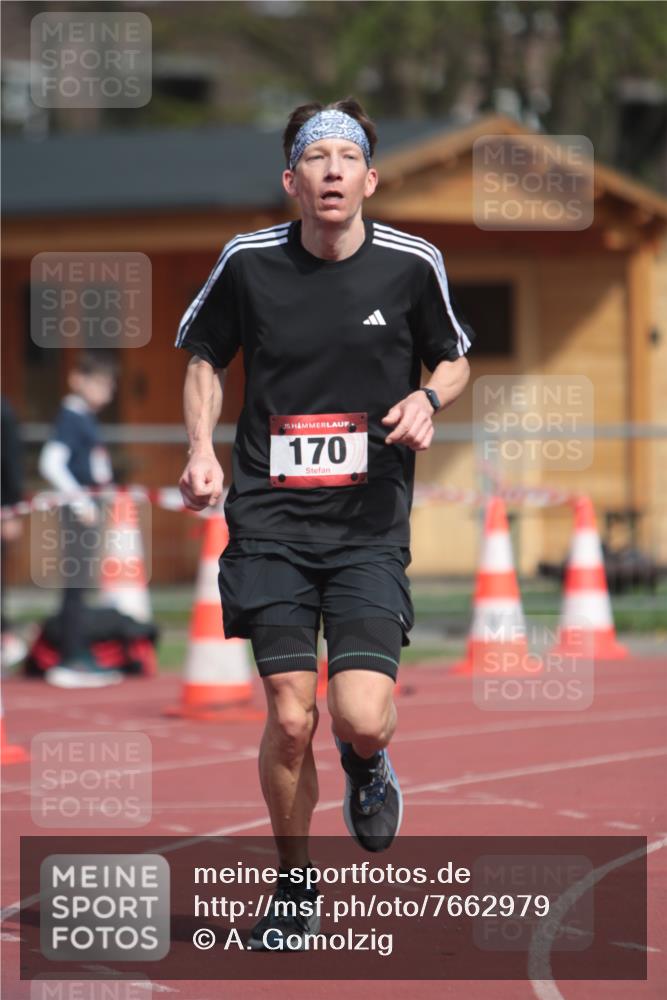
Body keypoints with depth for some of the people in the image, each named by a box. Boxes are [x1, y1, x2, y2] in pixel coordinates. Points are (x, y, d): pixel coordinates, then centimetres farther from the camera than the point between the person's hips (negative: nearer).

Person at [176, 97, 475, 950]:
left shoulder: (411, 264, -2)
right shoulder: (248, 262, -1)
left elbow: (455, 358, 15)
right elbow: (205, 357, 16)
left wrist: (427, 400, -7)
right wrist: (201, 449, 1)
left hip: (370, 527, 0)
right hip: (270, 521, 0)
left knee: (362, 720, -14)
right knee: (289, 720, -5)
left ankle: (366, 766, 25)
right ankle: (294, 883, 18)